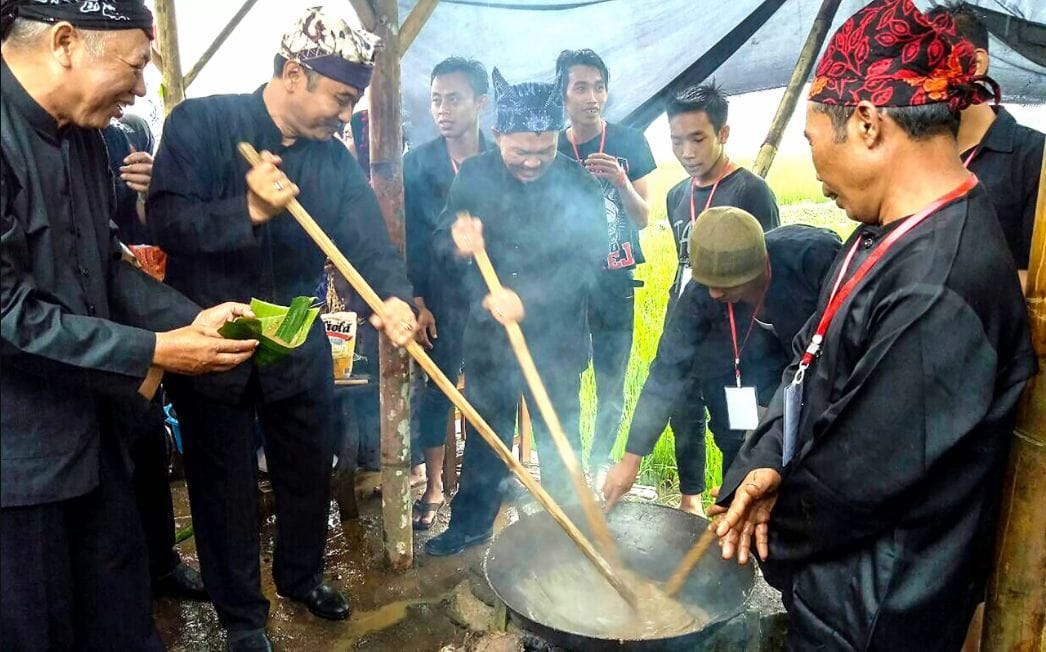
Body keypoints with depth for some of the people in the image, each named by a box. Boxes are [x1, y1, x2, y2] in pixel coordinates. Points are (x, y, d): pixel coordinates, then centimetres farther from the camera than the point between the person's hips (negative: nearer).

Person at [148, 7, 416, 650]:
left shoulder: (335, 160, 2)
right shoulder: (201, 124, -10)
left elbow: (370, 239, -10)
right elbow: (168, 220, -19)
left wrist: (395, 296, -30)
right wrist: (249, 210, -34)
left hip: (299, 349, 4)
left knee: (310, 472, 18)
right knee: (225, 487, 11)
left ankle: (302, 574, 44)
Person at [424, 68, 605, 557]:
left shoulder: (578, 183, -10)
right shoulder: (474, 175, -2)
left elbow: (588, 259, -17)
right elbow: (440, 241, 2)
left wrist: (527, 298, -28)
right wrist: (456, 240, -23)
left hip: (556, 337, -2)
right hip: (486, 334, 2)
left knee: (558, 438, 13)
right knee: (484, 432, 17)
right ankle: (471, 523, 36)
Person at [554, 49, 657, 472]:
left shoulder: (629, 143, 1)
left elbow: (643, 218, 1)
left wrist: (620, 181, -15)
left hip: (616, 283, 1)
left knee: (611, 388, 7)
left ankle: (599, 464, 26)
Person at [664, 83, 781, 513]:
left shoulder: (752, 192, -10)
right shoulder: (676, 195, 9)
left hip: (732, 341, -6)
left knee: (732, 432, 3)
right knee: (684, 421, 17)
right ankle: (689, 500, 35)